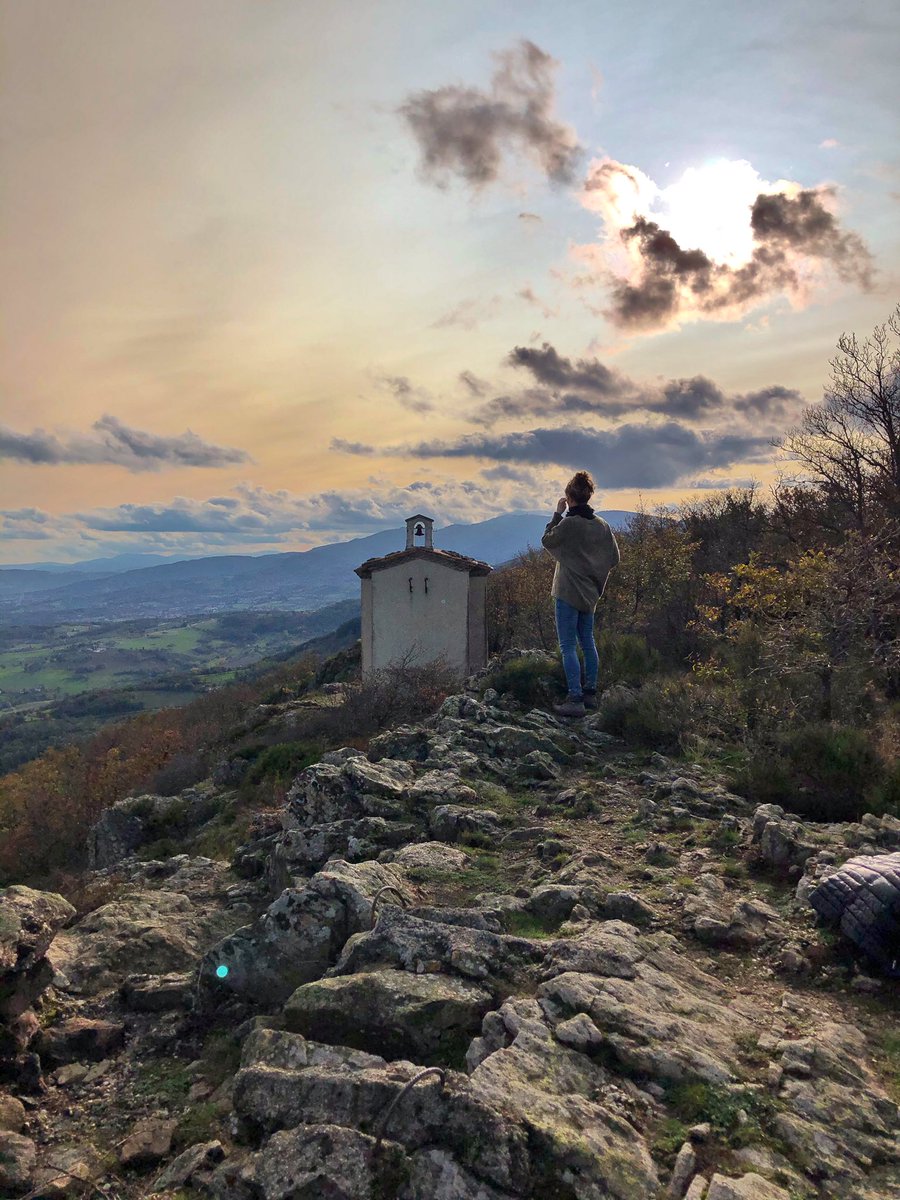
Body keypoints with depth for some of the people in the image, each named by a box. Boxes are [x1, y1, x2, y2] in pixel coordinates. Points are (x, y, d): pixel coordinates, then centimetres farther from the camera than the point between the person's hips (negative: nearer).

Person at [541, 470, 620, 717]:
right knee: (588, 643, 16)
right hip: (590, 594, 7)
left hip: (568, 593, -7)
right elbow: (614, 558, 8)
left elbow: (547, 541, 1)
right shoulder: (601, 525, 4)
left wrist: (557, 513, 4)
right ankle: (590, 694, 23)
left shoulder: (568, 523, -15)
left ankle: (575, 699, -9)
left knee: (568, 646, -5)